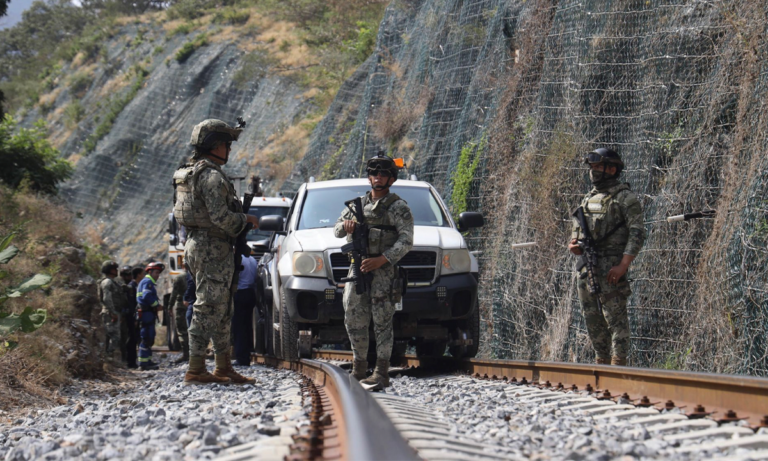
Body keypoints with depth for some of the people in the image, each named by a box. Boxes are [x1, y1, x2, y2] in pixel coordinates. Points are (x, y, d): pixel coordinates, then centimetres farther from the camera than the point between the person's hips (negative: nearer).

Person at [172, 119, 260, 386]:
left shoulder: (192, 173, 16)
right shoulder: (211, 176, -16)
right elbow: (221, 218, -23)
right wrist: (246, 220, -6)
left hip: (196, 244, 11)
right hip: (213, 249, -11)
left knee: (222, 310, 15)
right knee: (208, 309, -8)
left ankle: (224, 368, 19)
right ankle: (195, 370, -7)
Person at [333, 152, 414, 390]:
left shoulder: (398, 207, 0)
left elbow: (406, 241, -8)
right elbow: (336, 230, 19)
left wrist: (382, 260, -19)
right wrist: (346, 225, -7)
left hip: (383, 271, -5)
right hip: (357, 268, 5)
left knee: (382, 323, -7)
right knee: (354, 321, 6)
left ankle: (382, 373, -6)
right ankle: (359, 368, 18)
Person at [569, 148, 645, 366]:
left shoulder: (625, 198, -5)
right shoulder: (588, 199, 19)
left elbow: (637, 234, -12)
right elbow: (577, 230, 27)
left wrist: (623, 265, -21)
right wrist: (573, 245, 3)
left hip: (611, 268, -8)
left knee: (615, 318, -8)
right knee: (593, 321, 10)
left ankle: (618, 366, -7)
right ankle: (601, 364, 19)